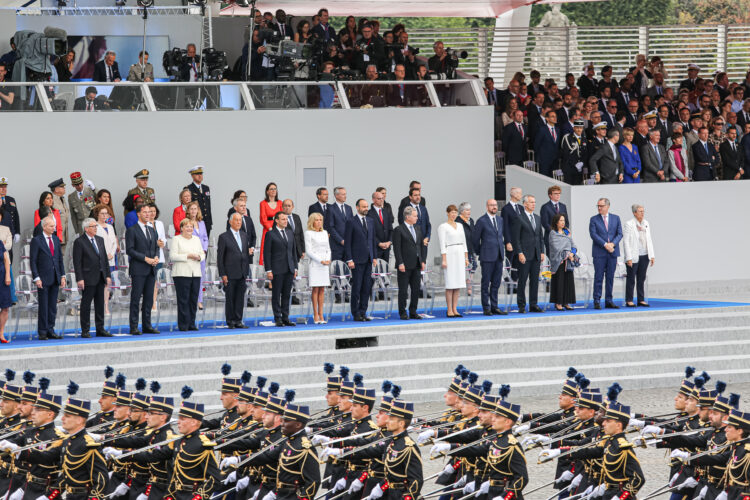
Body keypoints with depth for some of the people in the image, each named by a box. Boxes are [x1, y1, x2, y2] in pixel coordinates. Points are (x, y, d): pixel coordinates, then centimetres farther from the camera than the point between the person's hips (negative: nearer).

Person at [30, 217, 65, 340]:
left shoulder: (56, 239, 12)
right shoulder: (36, 240, -5)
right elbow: (33, 261, -7)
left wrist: (62, 275, 9)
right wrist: (36, 278, -14)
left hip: (55, 279, 5)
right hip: (43, 279, -5)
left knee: (53, 307, 7)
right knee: (43, 307, -3)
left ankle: (50, 331, 13)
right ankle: (42, 333, 1)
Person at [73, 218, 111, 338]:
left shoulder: (100, 240, 13)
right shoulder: (79, 242, -7)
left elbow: (105, 258, 16)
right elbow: (77, 262, -10)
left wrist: (108, 275, 10)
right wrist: (79, 279, -16)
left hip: (100, 278, 6)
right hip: (88, 278, -6)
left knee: (100, 304, 9)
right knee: (86, 304, -1)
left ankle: (100, 329, 15)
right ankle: (85, 331, 3)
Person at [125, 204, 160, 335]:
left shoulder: (152, 231, 17)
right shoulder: (132, 230, -4)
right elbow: (129, 250, -11)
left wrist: (156, 257, -1)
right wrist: (145, 259, -16)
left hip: (151, 270, 7)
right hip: (138, 269, -7)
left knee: (149, 299, 8)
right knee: (136, 298, -5)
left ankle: (147, 325, 13)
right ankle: (134, 327, -4)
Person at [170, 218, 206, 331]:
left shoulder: (197, 239, 19)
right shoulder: (176, 239, 1)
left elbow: (202, 254, 19)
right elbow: (173, 256, -8)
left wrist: (199, 257, -4)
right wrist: (188, 256, -15)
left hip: (196, 274, 5)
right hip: (181, 274, -5)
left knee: (194, 300, 3)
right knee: (183, 300, -7)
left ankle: (192, 324, 9)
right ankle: (183, 325, -3)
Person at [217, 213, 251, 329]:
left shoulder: (244, 235, 13)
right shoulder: (224, 237, -4)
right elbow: (220, 257, -5)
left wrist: (247, 271, 11)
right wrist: (223, 274, -11)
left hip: (242, 274, 5)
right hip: (230, 274, -5)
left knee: (240, 297, 4)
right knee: (230, 298, 0)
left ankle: (238, 321, 9)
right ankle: (230, 321, 6)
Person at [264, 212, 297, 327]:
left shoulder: (290, 233, 15)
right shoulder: (271, 234, -3)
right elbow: (267, 253, -6)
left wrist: (295, 267, 13)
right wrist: (268, 270, -11)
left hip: (289, 270, 5)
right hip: (277, 270, -5)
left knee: (287, 295, 7)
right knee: (276, 295, -1)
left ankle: (285, 318, 11)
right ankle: (278, 319, 2)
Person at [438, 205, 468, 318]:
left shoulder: (460, 226, 15)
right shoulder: (443, 227, -3)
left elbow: (464, 242, 17)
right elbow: (442, 244, -8)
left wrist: (466, 258, 11)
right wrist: (444, 260, -14)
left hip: (460, 255, 6)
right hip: (450, 254, -6)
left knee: (458, 284, 4)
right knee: (450, 284, -7)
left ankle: (455, 309, 8)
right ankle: (449, 310, -4)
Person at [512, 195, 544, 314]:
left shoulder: (537, 218, 15)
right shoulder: (519, 218, -5)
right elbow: (516, 238, -8)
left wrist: (542, 252, 9)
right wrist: (520, 253, -15)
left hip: (536, 255, 6)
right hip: (525, 255, -6)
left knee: (535, 280, 7)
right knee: (522, 281, -3)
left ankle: (533, 305, 12)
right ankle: (521, 306, 1)